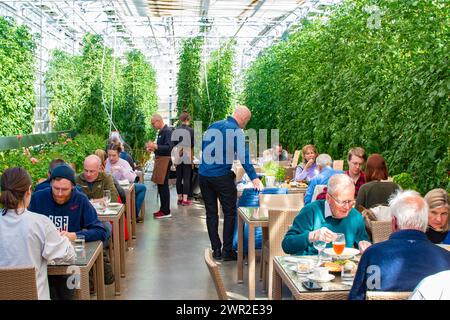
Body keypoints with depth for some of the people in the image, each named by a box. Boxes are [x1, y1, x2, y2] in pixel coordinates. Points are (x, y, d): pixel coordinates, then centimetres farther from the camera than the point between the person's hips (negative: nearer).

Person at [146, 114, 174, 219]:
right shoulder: (161, 132, 17)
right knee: (161, 186, 12)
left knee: (163, 186, -7)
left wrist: (155, 146, -23)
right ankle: (163, 209, 20)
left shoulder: (167, 131, -12)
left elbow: (169, 147, -22)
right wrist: (153, 149, 11)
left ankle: (166, 211, -3)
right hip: (160, 159, 10)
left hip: (165, 160, -10)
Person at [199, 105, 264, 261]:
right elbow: (243, 156, -19)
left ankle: (216, 250, 15)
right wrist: (254, 178, -21)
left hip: (203, 175, 6)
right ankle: (227, 250, 8)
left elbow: (202, 147, 18)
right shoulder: (237, 132, -10)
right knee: (229, 213, 7)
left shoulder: (213, 125, 10)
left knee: (211, 213, 11)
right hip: (221, 176, -6)